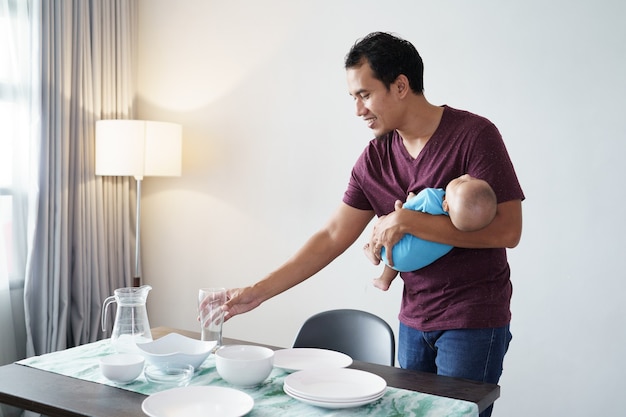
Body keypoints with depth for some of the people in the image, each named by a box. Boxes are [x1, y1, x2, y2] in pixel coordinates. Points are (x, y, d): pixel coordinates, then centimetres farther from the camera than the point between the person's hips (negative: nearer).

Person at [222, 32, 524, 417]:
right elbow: (332, 237, 2)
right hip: (414, 320, 5)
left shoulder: (473, 135, -14)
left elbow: (507, 231, -20)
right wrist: (259, 292, -3)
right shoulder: (375, 158, 1)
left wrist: (407, 221, -23)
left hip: (473, 322, -5)